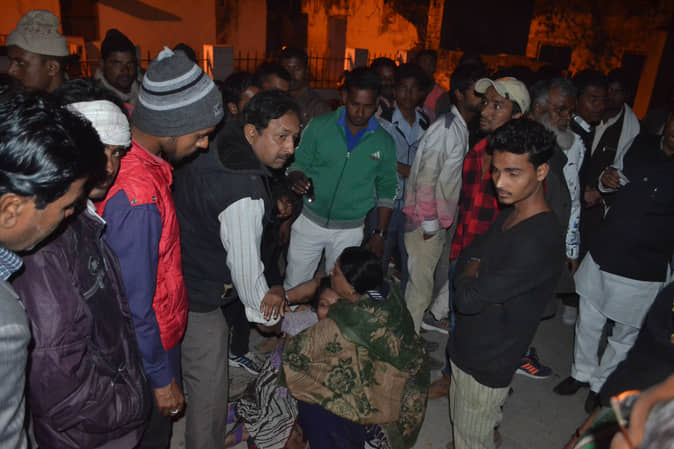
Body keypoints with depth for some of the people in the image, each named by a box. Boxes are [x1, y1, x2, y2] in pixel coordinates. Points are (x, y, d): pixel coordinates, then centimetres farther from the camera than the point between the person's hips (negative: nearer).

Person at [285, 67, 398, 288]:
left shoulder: (384, 142, -5)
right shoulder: (319, 126, -8)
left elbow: (386, 190, 5)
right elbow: (298, 163, -1)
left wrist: (380, 234, 2)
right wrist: (297, 179, -25)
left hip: (350, 230, 1)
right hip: (310, 221, 0)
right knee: (293, 287, 11)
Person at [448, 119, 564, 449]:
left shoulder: (540, 241, -31)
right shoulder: (510, 213, -1)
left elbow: (467, 299, -30)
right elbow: (465, 259, 7)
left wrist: (472, 272, -10)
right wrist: (478, 279, -14)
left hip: (488, 362, -8)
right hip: (468, 345, 8)